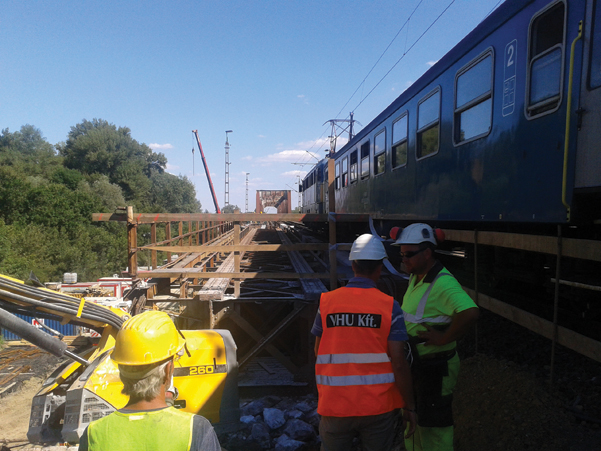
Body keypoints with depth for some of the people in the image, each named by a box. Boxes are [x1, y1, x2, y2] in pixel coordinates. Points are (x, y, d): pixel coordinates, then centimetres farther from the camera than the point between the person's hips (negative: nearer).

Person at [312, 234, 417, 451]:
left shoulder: (327, 302, -6)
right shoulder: (389, 306, -11)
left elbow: (318, 353, 3)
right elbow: (399, 363, -12)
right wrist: (409, 406, -1)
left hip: (335, 406, 1)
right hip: (378, 407, 0)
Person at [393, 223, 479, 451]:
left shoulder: (443, 283, -25)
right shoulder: (416, 277, 5)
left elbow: (470, 313, -39)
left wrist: (443, 338, -30)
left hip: (435, 368, -9)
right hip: (415, 364, 9)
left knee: (433, 425, 6)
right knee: (413, 418, 24)